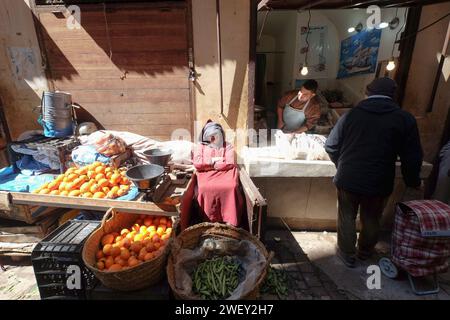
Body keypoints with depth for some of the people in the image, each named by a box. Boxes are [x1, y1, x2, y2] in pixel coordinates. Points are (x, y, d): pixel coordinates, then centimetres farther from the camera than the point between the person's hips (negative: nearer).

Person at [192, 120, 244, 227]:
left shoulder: (227, 146, 14)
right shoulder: (200, 146, 16)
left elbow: (229, 164, -2)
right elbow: (197, 163, 1)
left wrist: (207, 164, -3)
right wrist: (213, 160, -2)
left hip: (225, 173, 0)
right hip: (206, 174, 0)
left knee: (230, 187, -31)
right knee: (205, 188, -31)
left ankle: (230, 221, -21)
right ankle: (209, 221, -18)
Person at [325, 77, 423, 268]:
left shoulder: (351, 114, -3)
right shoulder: (405, 119, -4)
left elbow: (330, 146, 0)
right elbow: (412, 157, -1)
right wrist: (413, 181, 16)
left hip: (348, 180, 0)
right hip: (379, 183, 1)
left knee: (347, 218, 17)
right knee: (371, 220, 22)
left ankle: (347, 255, 32)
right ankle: (365, 252, 44)